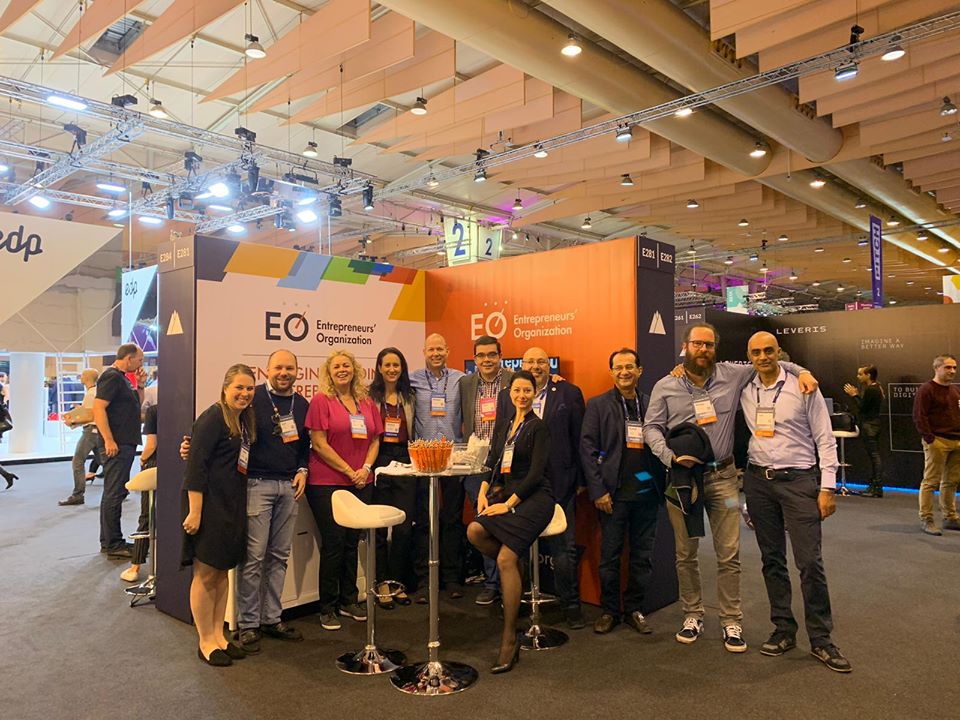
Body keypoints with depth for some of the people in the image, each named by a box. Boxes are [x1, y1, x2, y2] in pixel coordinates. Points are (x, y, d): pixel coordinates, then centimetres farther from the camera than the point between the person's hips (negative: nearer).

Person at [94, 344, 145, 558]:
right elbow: (98, 408, -20)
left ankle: (110, 541, 23)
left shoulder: (122, 378, 18)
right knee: (113, 494, -5)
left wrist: (140, 385, 10)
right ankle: (112, 545, 0)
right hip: (116, 445, -10)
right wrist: (108, 440, -24)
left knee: (117, 492, 15)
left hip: (125, 444, 10)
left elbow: (137, 405, 26)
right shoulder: (111, 377, -12)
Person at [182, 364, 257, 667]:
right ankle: (206, 642, 15)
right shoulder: (213, 418, -14)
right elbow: (196, 465, -19)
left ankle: (218, 635, 27)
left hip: (232, 505, 9)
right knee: (206, 573, 2)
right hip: (209, 504, -9)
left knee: (223, 570, 16)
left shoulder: (244, 420, 11)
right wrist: (195, 511, -22)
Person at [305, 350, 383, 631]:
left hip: (361, 483, 5)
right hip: (327, 483, -5)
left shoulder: (367, 403, 10)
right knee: (333, 542, -1)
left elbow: (375, 440, 12)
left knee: (352, 542, 12)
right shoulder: (321, 400, -6)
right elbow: (319, 443, -11)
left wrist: (366, 468, -6)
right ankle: (327, 608, 13)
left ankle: (348, 600, 26)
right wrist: (350, 471, -12)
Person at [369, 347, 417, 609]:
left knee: (404, 526, 6)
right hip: (379, 462, -3)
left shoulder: (409, 398, 12)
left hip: (404, 461, 4)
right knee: (379, 527, 5)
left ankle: (397, 583, 21)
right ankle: (382, 585, 17)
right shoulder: (370, 396, -1)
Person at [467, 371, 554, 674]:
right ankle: (516, 568, 5)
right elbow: (493, 463, 16)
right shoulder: (502, 423, 15)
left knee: (506, 559, -22)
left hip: (533, 497, -6)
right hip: (504, 491, 6)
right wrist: (483, 492, -1)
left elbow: (536, 473, -11)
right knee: (474, 531, -24)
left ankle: (509, 638, -10)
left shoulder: (538, 427, -4)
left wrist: (508, 504, -16)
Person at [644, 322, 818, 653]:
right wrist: (671, 456, -16)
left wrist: (800, 371, 0)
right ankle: (692, 615, 27)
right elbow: (651, 428, -1)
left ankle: (731, 621, 17)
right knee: (685, 554, 10)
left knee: (729, 554, 3)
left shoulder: (732, 375, 3)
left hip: (722, 477, 1)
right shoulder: (665, 387, 0)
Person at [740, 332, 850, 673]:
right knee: (772, 559, 11)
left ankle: (820, 639, 11)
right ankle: (784, 630, 24)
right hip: (758, 481, 4)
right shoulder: (744, 391, 5)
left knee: (810, 562, -3)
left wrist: (827, 487, -8)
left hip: (798, 479, -3)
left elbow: (825, 438, -3)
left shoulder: (803, 387, -4)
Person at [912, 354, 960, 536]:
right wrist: (930, 439, -17)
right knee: (931, 481, -5)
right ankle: (926, 520, -1)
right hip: (937, 442, -8)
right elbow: (919, 417, -13)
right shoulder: (926, 390, -7)